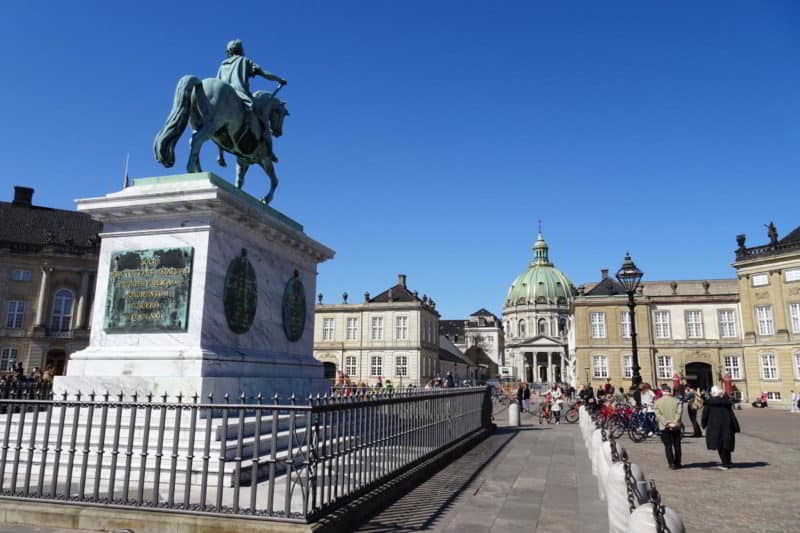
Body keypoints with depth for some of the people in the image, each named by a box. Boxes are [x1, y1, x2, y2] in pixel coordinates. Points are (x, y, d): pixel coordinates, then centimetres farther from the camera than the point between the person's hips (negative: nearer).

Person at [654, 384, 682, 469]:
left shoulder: (657, 402, -2)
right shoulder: (676, 401, -2)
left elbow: (658, 414, -9)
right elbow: (678, 413, -11)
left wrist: (666, 423, -12)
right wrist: (674, 422, -14)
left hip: (664, 427, -1)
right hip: (676, 427, 1)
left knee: (668, 446, 6)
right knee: (677, 445, 13)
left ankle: (671, 464, 3)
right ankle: (677, 463, 20)